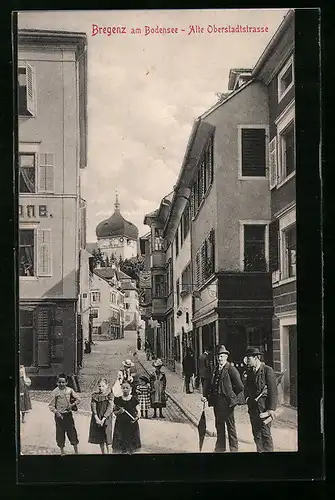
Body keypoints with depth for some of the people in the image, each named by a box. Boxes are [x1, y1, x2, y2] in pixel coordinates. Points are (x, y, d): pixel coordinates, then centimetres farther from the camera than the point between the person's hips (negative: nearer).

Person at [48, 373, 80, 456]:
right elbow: (51, 405, -6)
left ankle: (76, 451, 17)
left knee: (72, 431, 4)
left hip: (68, 414, 2)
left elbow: (78, 399, 6)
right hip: (59, 415, -1)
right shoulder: (55, 392, -7)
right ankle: (62, 451, 24)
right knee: (60, 433, 7)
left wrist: (73, 404, -12)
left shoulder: (69, 390, -1)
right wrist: (56, 412, -20)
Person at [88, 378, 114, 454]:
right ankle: (102, 452, 19)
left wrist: (103, 419, -17)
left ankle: (109, 452, -2)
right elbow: (93, 407, -2)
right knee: (100, 438, 9)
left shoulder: (109, 395, -6)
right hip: (97, 418, 3)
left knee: (107, 437, -6)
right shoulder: (95, 395, 3)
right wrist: (96, 418, -14)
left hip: (106, 418, -3)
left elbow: (110, 408, -10)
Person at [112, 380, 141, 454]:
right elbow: (114, 412, 9)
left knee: (131, 448, 1)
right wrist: (119, 412, -11)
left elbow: (138, 412, 3)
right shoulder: (117, 400, 4)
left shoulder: (134, 399, 2)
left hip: (132, 425, -1)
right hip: (120, 425, 1)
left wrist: (136, 418, -16)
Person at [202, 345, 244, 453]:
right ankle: (220, 448, 26)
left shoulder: (231, 369, -10)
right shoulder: (216, 370, 13)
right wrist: (207, 397, 6)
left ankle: (234, 449, 10)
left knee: (231, 427, 1)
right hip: (216, 402, 7)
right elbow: (212, 385, 18)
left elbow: (239, 386, -13)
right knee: (219, 426, 16)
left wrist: (231, 396, -3)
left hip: (226, 402, -7)